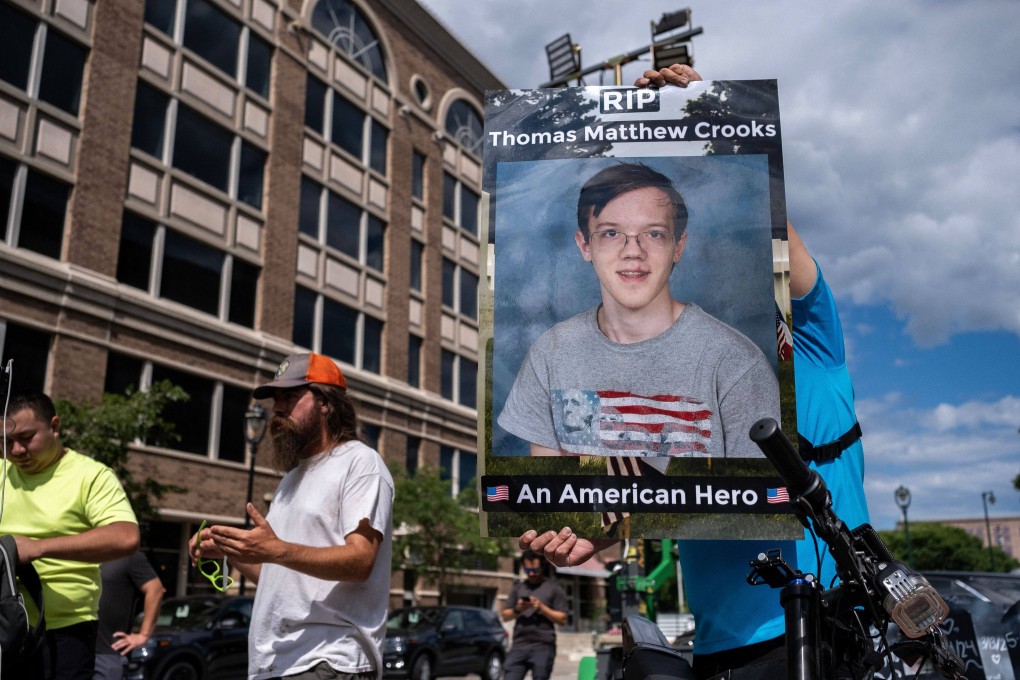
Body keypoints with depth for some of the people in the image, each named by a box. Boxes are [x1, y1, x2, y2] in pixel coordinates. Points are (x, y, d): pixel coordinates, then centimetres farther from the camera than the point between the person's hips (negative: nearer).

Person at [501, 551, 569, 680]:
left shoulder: (553, 588, 7)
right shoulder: (517, 588, 17)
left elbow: (562, 619, 2)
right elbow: (505, 616, 14)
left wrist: (542, 607, -10)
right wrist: (517, 610, -6)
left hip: (543, 648, -3)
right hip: (518, 646, 3)